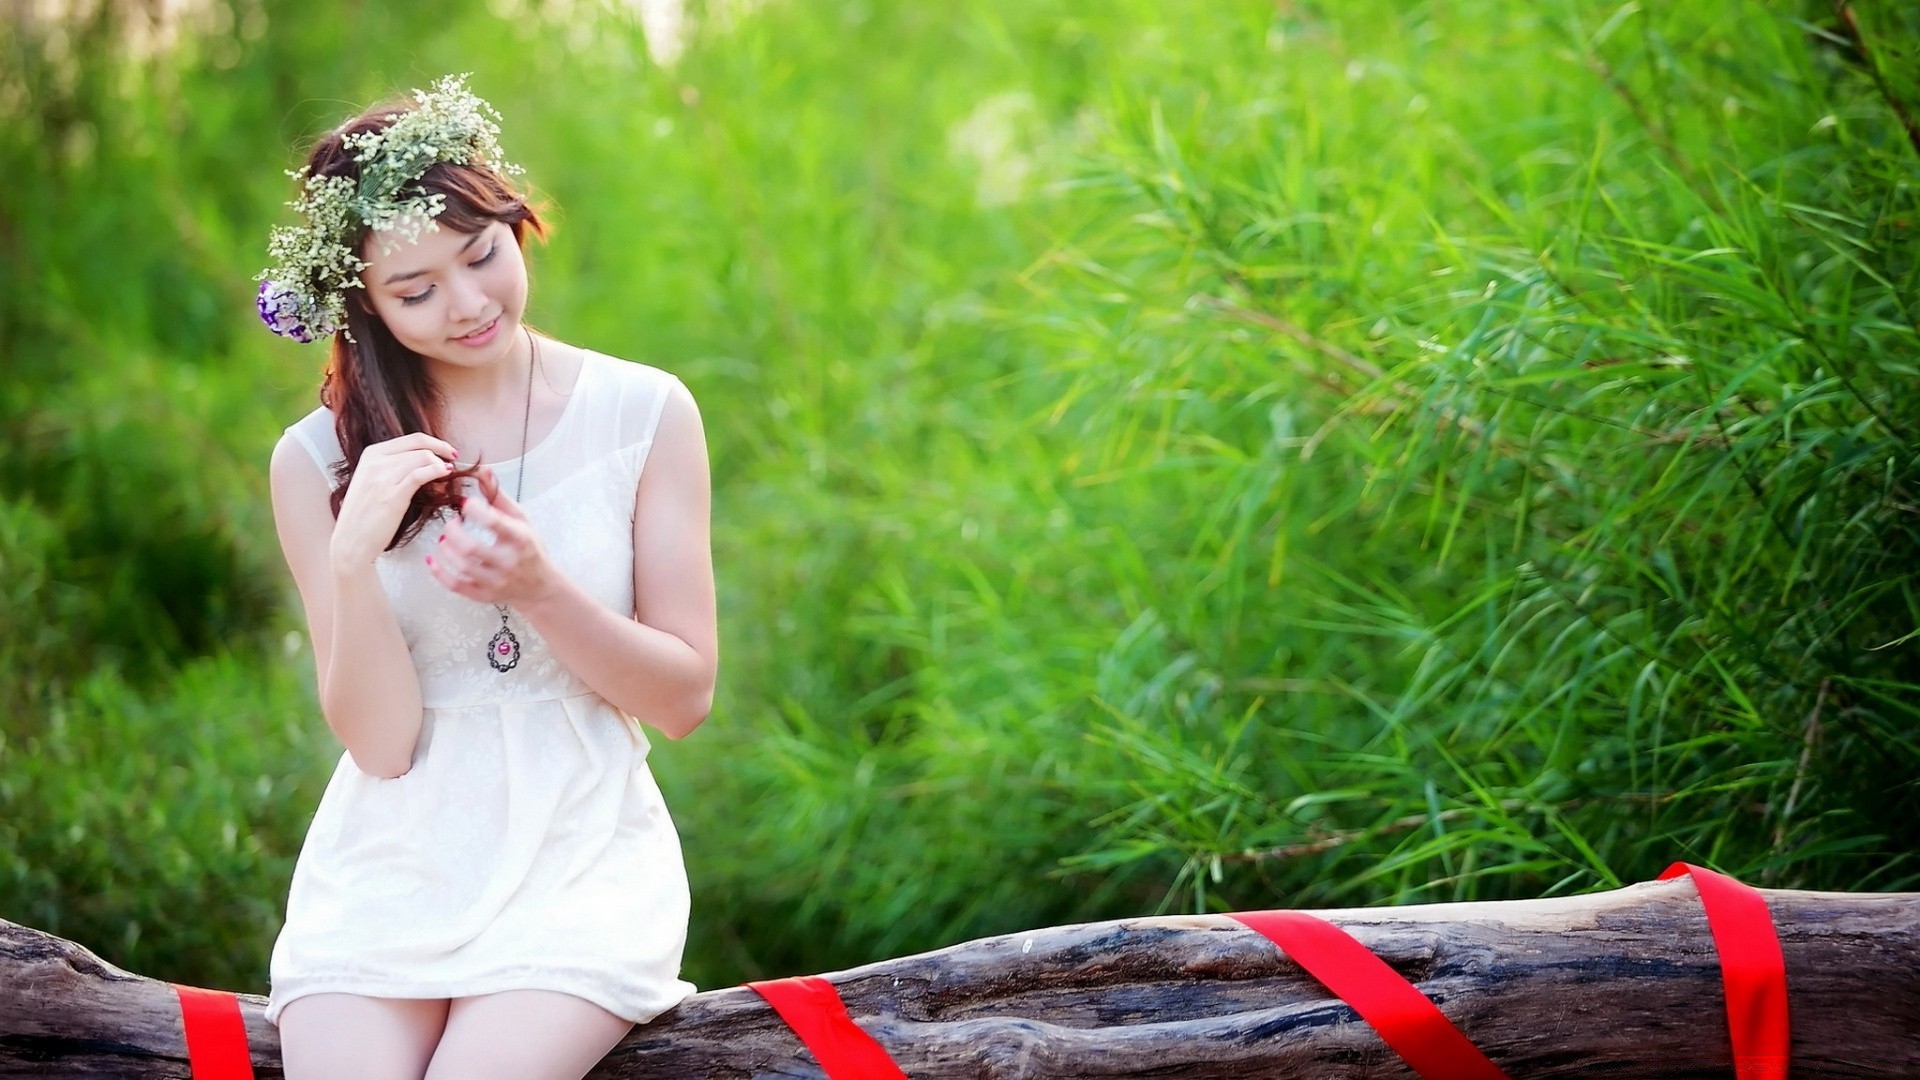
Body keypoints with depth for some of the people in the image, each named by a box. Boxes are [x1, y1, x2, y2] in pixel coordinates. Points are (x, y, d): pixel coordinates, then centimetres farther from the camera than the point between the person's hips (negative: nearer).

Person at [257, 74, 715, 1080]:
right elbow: (381, 742, -4)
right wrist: (353, 558, -20)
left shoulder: (644, 413, -2)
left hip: (582, 857, -1)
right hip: (390, 863, 1)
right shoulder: (319, 460, 1)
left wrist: (538, 588, -16)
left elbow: (685, 695, 0)